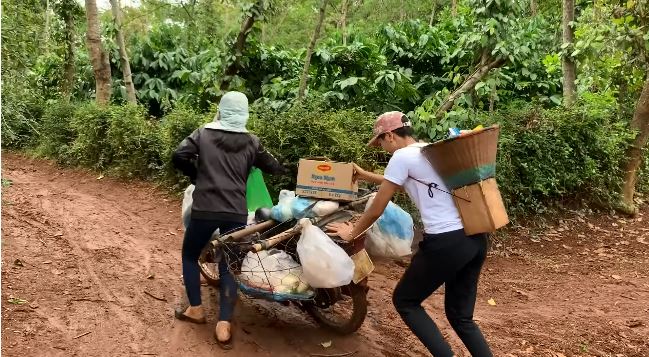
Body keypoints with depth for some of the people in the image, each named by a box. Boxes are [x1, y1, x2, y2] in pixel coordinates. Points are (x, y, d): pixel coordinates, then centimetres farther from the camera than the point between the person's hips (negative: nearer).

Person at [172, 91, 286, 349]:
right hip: (236, 213, 1)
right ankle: (224, 325, 0)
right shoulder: (251, 142, 6)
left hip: (204, 210, -1)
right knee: (229, 264, 8)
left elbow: (178, 157, -7)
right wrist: (287, 170, 34)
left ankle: (195, 309, 26)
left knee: (190, 255, 22)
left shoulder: (203, 134, 3)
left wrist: (197, 175, 10)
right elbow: (273, 168, 12)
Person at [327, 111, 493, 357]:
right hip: (476, 238, 9)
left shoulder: (402, 156, -5)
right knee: (460, 315, 19)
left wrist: (351, 232, 17)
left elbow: (377, 208, 1)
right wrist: (364, 175, 45)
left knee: (405, 301, 13)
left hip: (446, 243, -8)